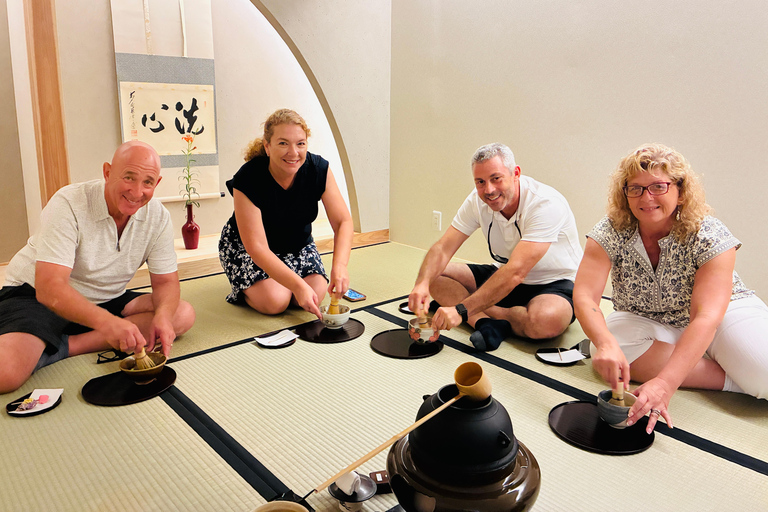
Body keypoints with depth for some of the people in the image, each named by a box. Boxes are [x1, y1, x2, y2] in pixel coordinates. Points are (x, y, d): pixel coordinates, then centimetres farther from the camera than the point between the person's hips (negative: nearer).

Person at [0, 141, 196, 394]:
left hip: (105, 302, 6)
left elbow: (165, 281, -4)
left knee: (182, 314, -19)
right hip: (35, 296, -6)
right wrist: (106, 322, -47)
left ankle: (65, 346, -20)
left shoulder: (158, 216, -8)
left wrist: (163, 315, -28)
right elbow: (49, 287, -30)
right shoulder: (69, 205, -22)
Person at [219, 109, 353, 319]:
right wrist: (298, 285, -39)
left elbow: (343, 222, -19)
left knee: (316, 295, -16)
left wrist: (339, 266, -37)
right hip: (246, 247, -4)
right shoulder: (248, 179, -30)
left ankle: (276, 280, 14)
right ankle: (244, 288, 9)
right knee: (275, 301, -24)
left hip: (298, 244, 4)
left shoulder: (318, 169, -20)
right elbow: (257, 247, -31)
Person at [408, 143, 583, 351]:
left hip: (555, 284, -5)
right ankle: (486, 322, -26)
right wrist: (422, 284, -33)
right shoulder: (478, 200, -8)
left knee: (547, 320, -41)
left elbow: (515, 272, -35)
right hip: (504, 277, 6)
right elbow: (443, 248, -12)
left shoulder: (546, 204, -28)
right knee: (434, 274, -11)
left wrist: (462, 310, -41)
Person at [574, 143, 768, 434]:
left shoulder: (710, 236, -23)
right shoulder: (611, 232, -18)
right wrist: (605, 343, -49)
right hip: (645, 321, 2)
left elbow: (706, 317, -32)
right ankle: (737, 378, -19)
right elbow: (584, 296, -27)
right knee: (607, 355, -30)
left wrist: (664, 384, -45)